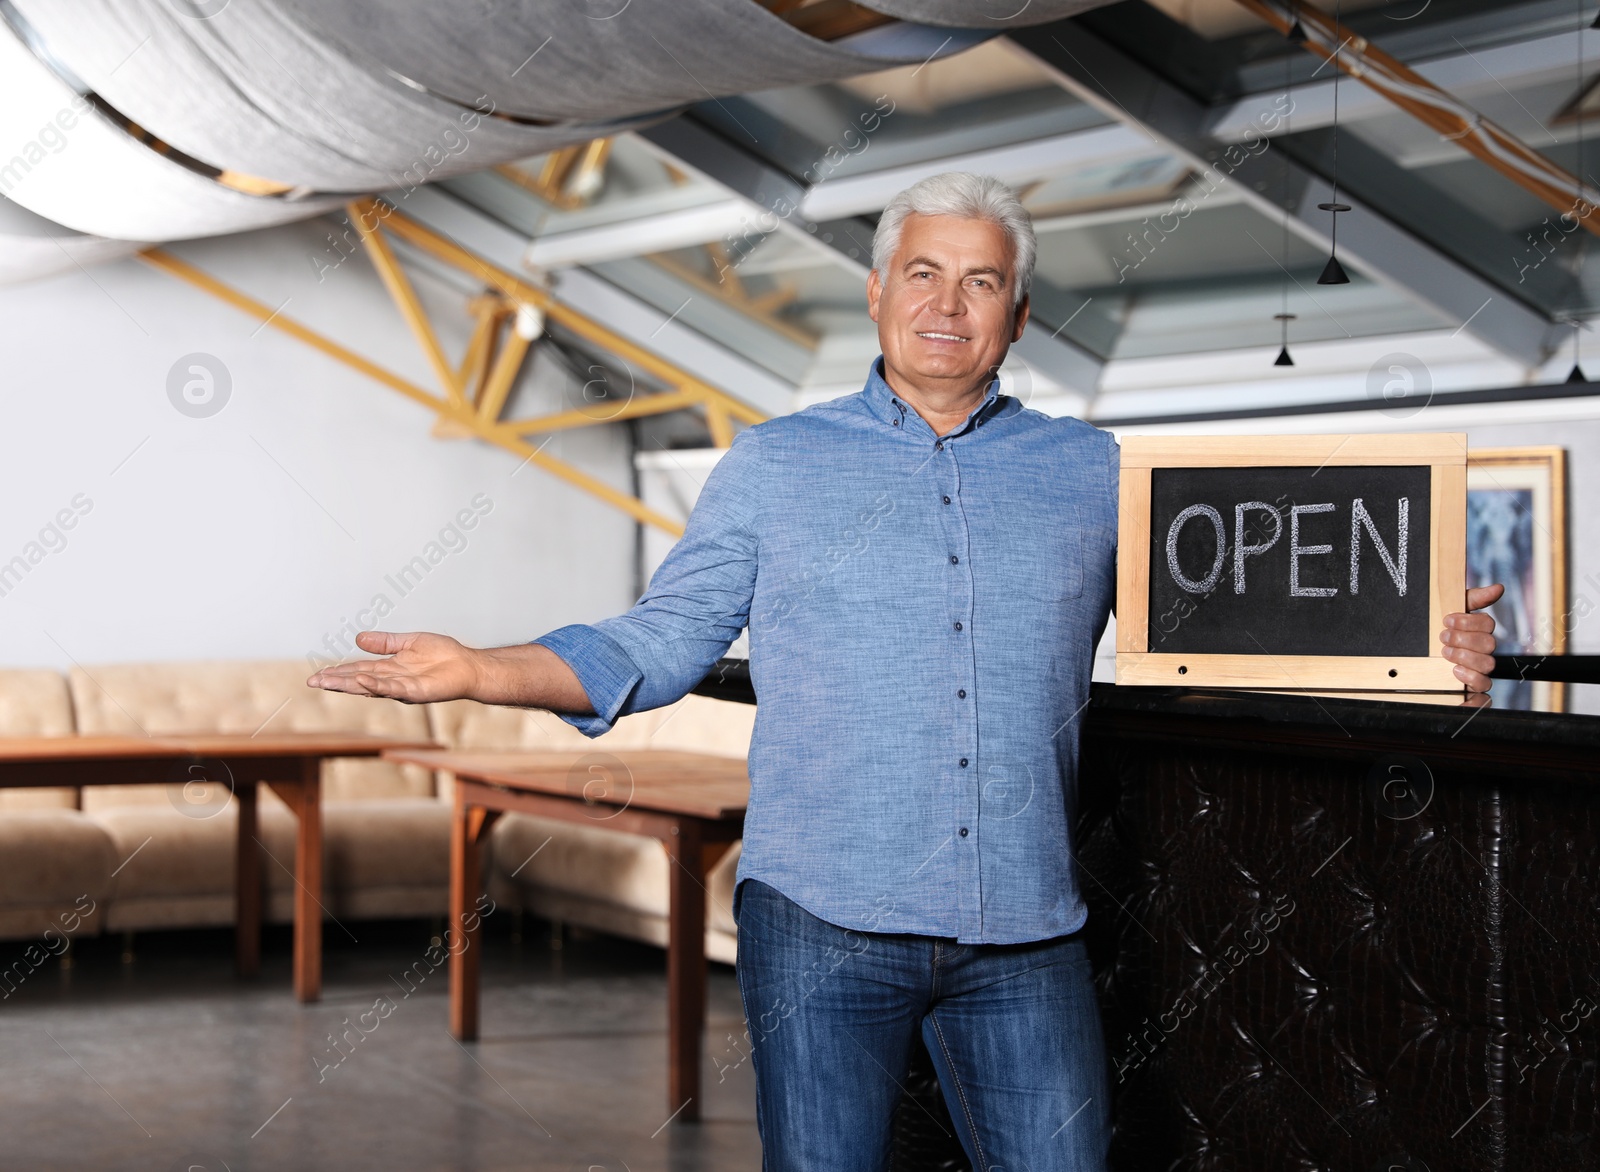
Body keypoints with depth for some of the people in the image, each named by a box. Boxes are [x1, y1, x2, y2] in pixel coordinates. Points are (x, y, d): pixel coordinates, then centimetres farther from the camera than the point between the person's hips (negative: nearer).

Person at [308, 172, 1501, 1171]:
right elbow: (660, 643, 7)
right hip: (822, 919, -1)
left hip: (1025, 936, 2)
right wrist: (481, 670, -5)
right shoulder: (774, 464, 8)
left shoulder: (1092, 473, 11)